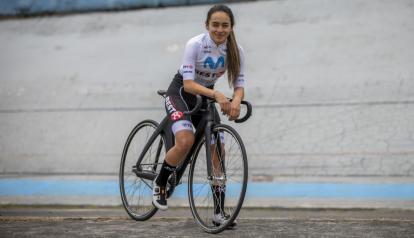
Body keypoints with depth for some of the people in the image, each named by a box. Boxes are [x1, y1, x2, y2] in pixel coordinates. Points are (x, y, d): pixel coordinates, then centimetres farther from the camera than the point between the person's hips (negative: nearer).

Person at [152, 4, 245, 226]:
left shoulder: (235, 51, -13)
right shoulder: (195, 45, -25)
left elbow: (239, 85, -14)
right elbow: (188, 84, -31)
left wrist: (236, 101, -38)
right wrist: (217, 95, -46)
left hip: (205, 96, 5)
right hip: (180, 93, -4)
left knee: (217, 151, -6)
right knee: (186, 141, -30)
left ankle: (219, 212, 3)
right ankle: (160, 182, -3)